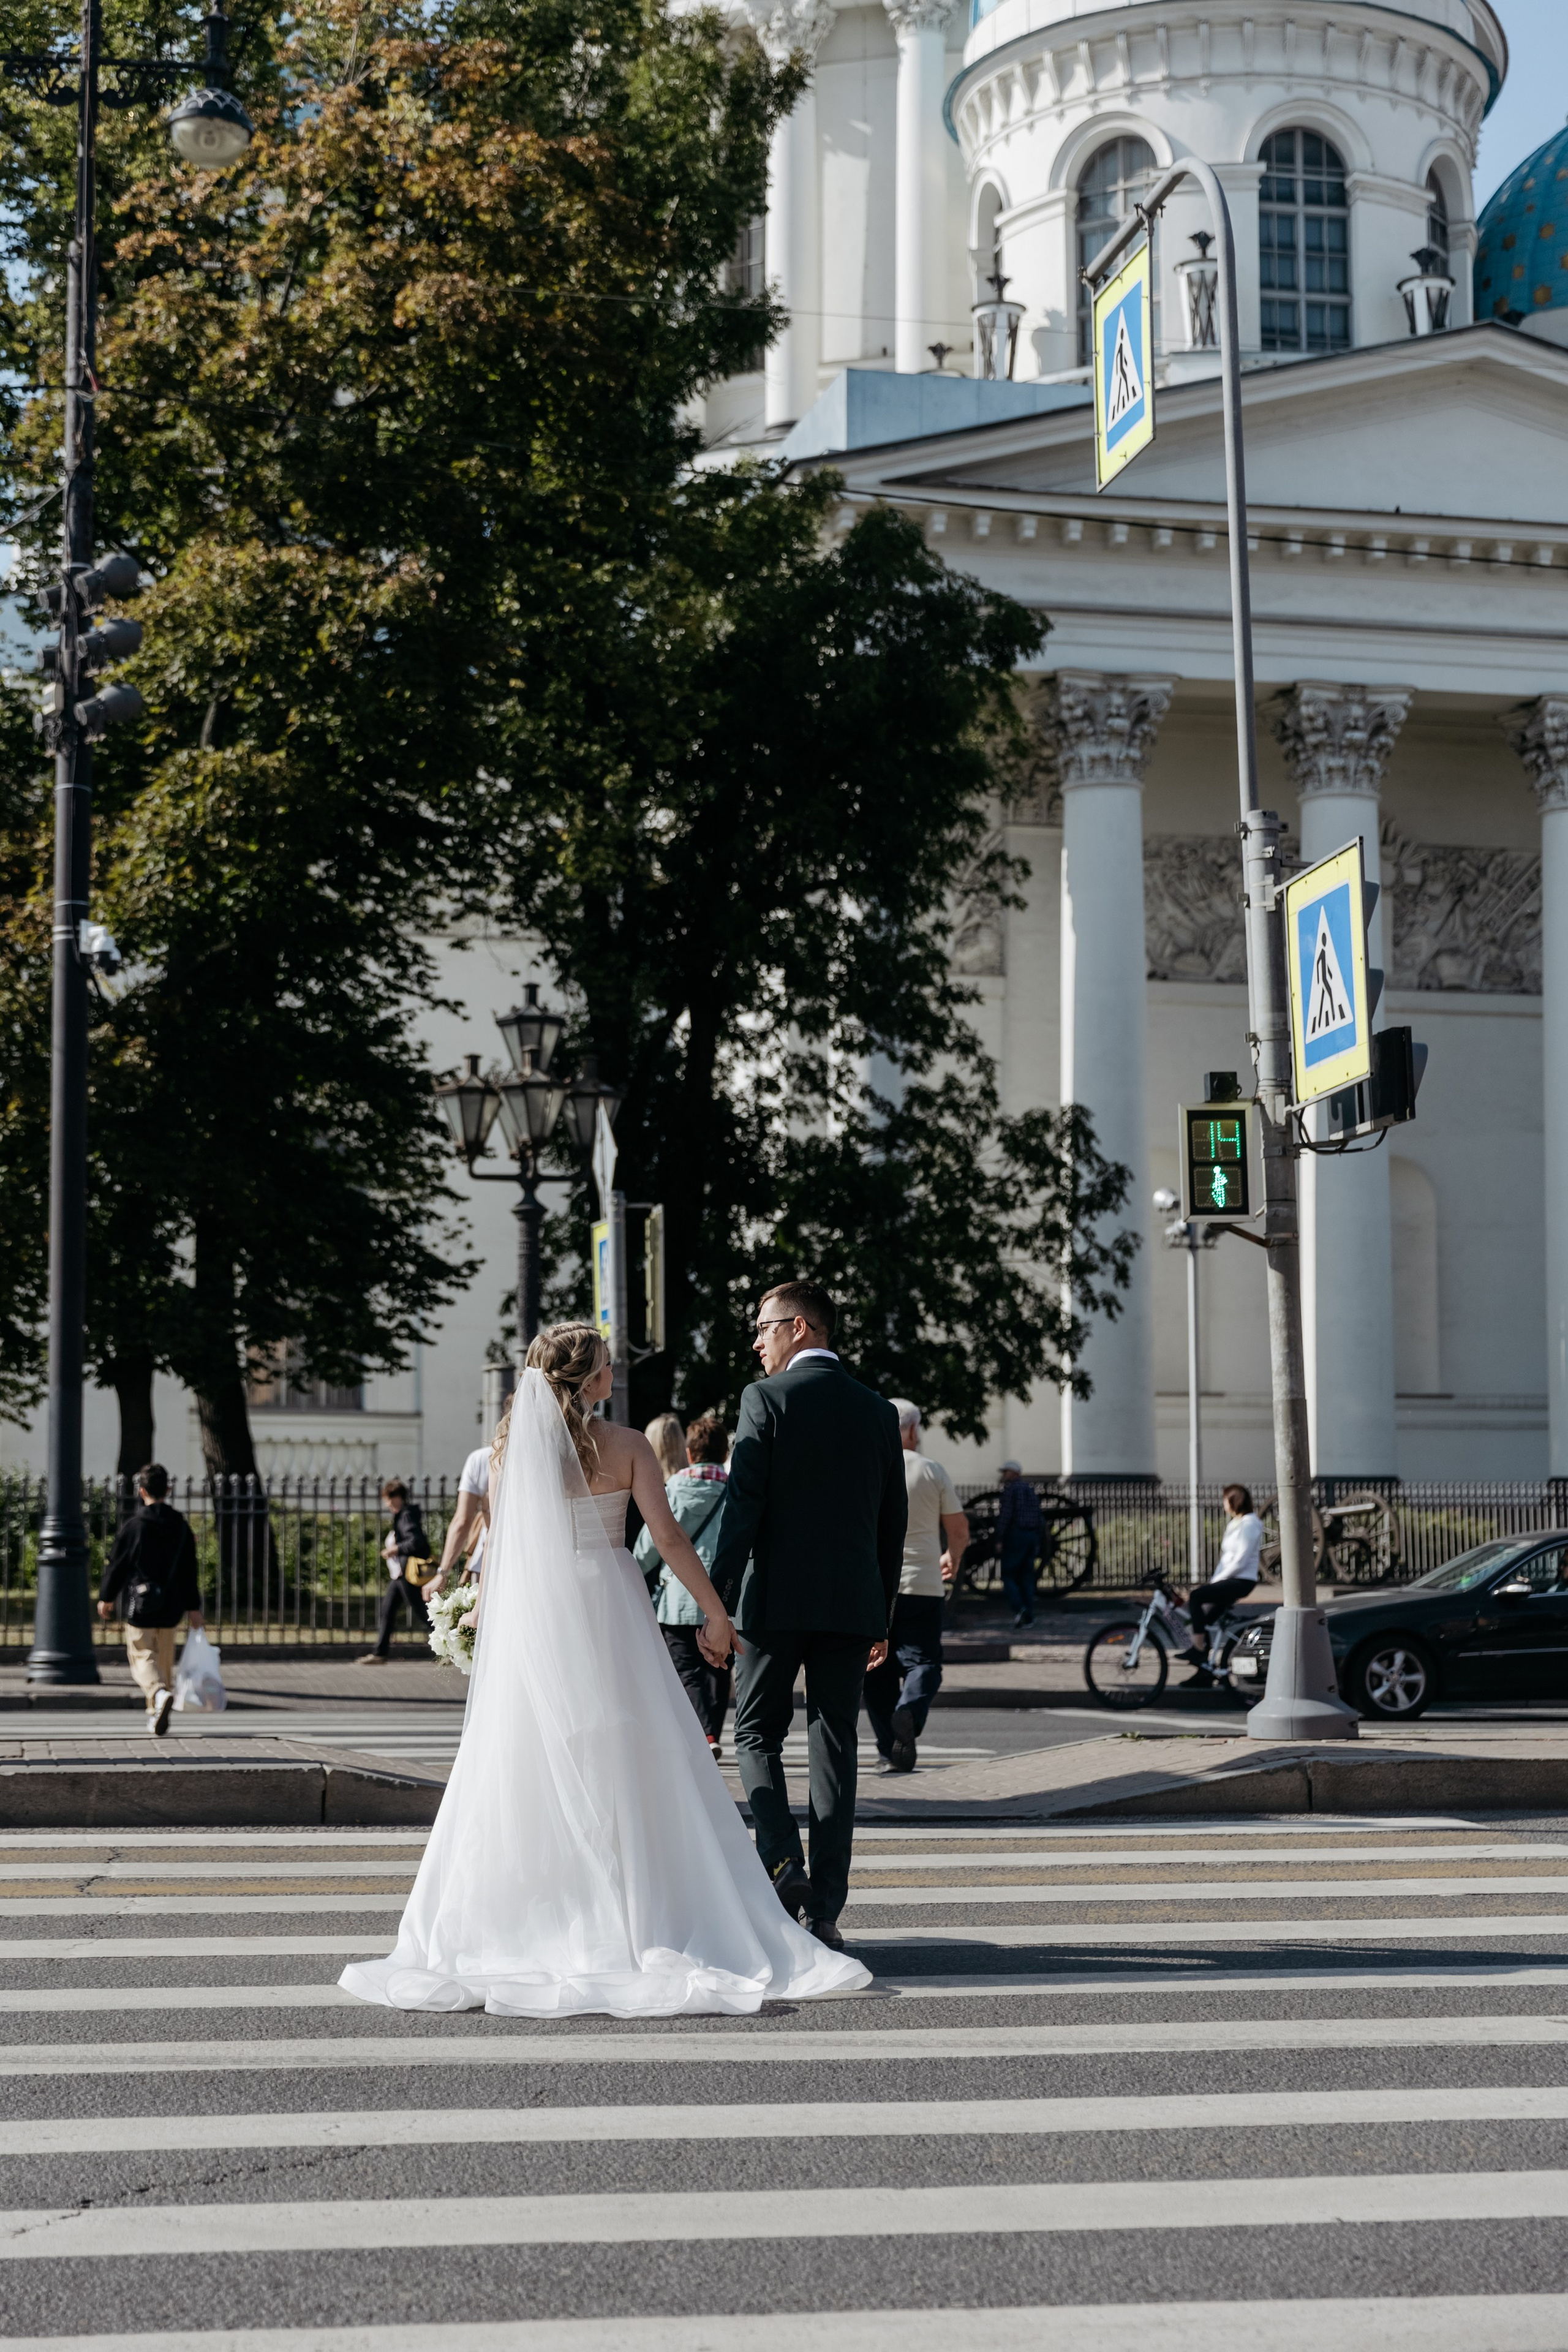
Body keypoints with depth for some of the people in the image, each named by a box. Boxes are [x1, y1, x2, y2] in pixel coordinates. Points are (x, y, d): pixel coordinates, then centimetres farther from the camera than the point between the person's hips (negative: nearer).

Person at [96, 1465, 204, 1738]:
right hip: (171, 1608, 4)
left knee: (143, 1657, 0)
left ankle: (159, 1693, -29)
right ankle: (156, 1716, 22)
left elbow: (117, 1564, -2)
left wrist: (106, 1597, 11)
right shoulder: (182, 1526, 3)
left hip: (139, 1606, -4)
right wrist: (193, 1606, 14)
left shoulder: (134, 1526, -9)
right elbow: (190, 1570, 7)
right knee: (165, 1660, 16)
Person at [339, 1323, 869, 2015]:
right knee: (630, 1764, 5)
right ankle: (645, 1920, 5)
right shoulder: (625, 1445, -5)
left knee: (528, 1772, 6)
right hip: (608, 1608, -2)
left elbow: (498, 1541, 4)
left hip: (531, 1616, 2)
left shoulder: (511, 1446, 1)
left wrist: (484, 1611, 18)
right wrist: (715, 1613, 0)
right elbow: (668, 1537, -7)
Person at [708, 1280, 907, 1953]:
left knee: (757, 1733, 11)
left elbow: (743, 1508, -11)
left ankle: (784, 1862, -10)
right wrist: (881, 1618, 18)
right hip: (852, 1605, 4)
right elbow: (892, 1522, 12)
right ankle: (825, 1911, 5)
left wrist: (718, 1602, -7)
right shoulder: (877, 1410, 10)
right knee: (834, 1749, 6)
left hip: (775, 1599, -4)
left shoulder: (766, 1398, -5)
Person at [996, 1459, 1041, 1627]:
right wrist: (1037, 1543, 18)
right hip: (1032, 1535, 7)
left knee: (1008, 1575, -2)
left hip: (1015, 1535, -7)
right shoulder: (1031, 1490, 16)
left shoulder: (1010, 1489, -7)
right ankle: (1029, 1617, 4)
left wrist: (1000, 1539, -12)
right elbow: (1038, 1517, 16)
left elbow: (1005, 1515, -14)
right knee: (1027, 1577, 8)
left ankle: (1018, 1607, -22)